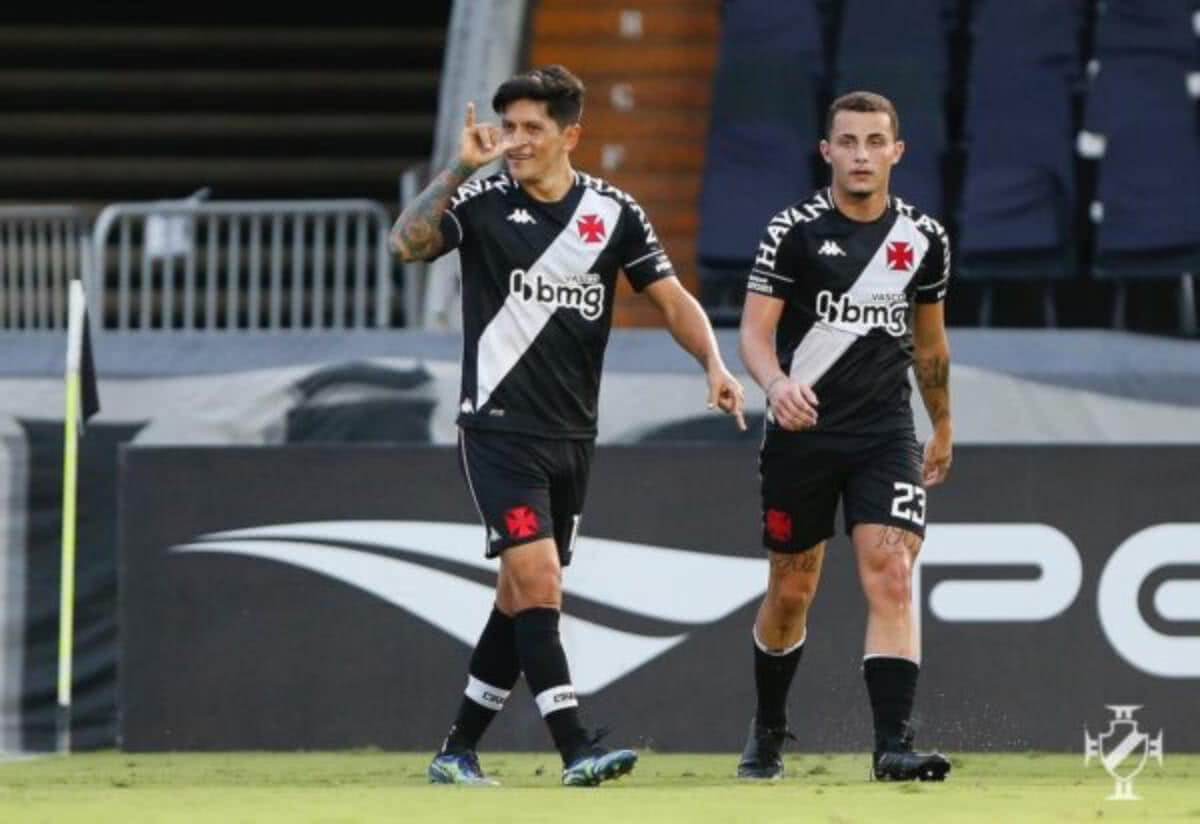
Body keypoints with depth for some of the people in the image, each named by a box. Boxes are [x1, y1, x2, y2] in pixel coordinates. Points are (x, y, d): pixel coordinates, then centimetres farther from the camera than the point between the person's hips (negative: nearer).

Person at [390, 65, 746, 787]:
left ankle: (459, 751, 19)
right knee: (538, 579, -16)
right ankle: (577, 750, -20)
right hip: (499, 428, -5)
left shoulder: (613, 212, 4)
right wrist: (460, 170, -29)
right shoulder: (483, 202, -5)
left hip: (572, 435, 5)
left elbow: (672, 297, 6)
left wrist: (714, 364, -10)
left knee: (523, 596, 9)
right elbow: (408, 243, -21)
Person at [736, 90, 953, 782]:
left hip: (886, 435, 1)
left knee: (892, 576, -16)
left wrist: (943, 427, 26)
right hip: (802, 432, -1)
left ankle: (894, 745, -21)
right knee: (791, 594, 8)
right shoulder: (795, 231, -5)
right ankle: (768, 732, 30)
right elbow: (755, 329, -10)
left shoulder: (924, 239, 5)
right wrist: (776, 381, -31)